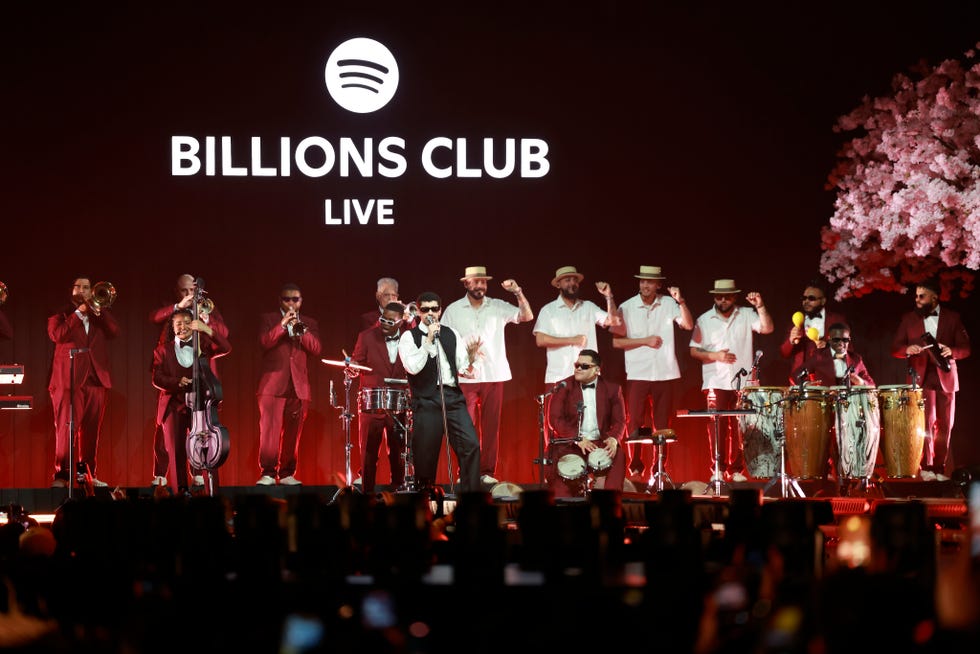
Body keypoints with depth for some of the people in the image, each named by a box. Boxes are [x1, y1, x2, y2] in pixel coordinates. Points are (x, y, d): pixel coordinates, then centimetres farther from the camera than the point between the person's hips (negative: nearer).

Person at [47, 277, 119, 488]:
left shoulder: (101, 316, 19)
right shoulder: (62, 315, 10)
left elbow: (114, 332, 0)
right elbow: (56, 335, -10)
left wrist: (98, 310, -7)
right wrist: (78, 313, -8)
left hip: (96, 378, 3)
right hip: (69, 379, -3)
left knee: (91, 430, 4)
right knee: (66, 428, -10)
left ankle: (86, 473, 11)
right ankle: (61, 475, -10)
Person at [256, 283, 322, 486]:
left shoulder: (309, 324, 17)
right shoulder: (268, 320, 11)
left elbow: (316, 349, 2)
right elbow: (264, 343, -6)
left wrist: (301, 330, -11)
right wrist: (282, 325, -15)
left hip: (299, 386, 3)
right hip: (273, 383, -2)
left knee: (293, 432, 1)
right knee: (269, 429, -12)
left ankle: (287, 474, 6)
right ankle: (267, 473, -12)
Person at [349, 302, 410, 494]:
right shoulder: (367, 337, -1)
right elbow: (356, 366, 0)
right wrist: (352, 369, -23)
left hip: (398, 406, 2)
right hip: (371, 404, -2)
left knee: (398, 453, 6)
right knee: (369, 453, 0)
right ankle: (367, 492, 6)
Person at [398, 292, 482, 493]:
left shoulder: (452, 334, 15)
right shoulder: (409, 337, 3)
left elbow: (463, 369, 12)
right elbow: (413, 367, -12)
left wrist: (470, 355, -8)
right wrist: (429, 341, -14)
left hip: (453, 397, 3)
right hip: (426, 400, -3)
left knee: (471, 444, -9)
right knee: (425, 452, -2)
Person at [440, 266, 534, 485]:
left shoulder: (498, 306, 6)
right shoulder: (453, 310, 5)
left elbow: (527, 316, -1)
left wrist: (518, 292, -14)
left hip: (494, 375, 1)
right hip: (465, 376, -1)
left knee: (491, 425, 2)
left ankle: (487, 471, 8)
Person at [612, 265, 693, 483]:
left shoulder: (668, 304, 3)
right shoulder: (627, 307, 0)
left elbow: (688, 325, -7)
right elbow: (617, 341, -1)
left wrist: (680, 301, -19)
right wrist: (645, 341, -9)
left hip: (665, 373, 1)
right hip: (637, 373, -1)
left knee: (662, 424, 5)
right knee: (635, 423, -3)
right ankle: (635, 469, 6)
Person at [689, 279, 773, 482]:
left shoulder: (746, 315, 7)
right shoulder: (704, 320, 7)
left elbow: (767, 328, -6)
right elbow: (694, 351, 6)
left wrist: (760, 306, -17)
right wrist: (715, 356, -9)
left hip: (743, 382, 0)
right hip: (715, 383, 0)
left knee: (740, 429, 0)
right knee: (717, 428, -3)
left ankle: (737, 470, 7)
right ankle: (718, 469, 3)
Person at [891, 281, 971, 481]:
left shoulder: (952, 318, 6)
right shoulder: (909, 319, 8)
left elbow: (965, 349, 3)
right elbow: (895, 348, 5)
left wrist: (951, 351, -18)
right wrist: (908, 349, -17)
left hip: (945, 378, 1)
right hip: (921, 378, -1)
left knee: (944, 426, 4)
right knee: (926, 423, -13)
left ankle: (940, 468, 11)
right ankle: (926, 467, -10)